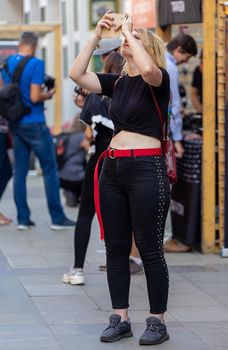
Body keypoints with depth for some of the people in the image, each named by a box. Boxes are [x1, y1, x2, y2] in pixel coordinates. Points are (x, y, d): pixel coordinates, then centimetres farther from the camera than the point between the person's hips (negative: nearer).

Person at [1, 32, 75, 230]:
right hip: (35, 124, -6)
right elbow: (35, 97, -19)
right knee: (50, 169, 2)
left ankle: (23, 218, 8)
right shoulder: (36, 64, -15)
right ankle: (57, 218, 3)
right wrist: (48, 95, -1)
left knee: (20, 171, 8)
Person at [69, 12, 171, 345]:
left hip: (147, 168, -6)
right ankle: (120, 319, 16)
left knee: (150, 249, -2)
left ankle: (158, 322, 7)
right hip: (113, 169, 7)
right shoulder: (117, 82, 12)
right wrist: (96, 35, 0)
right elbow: (77, 74, 3)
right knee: (116, 248, 8)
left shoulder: (159, 80, -5)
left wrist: (128, 31, -16)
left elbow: (148, 69, -29)